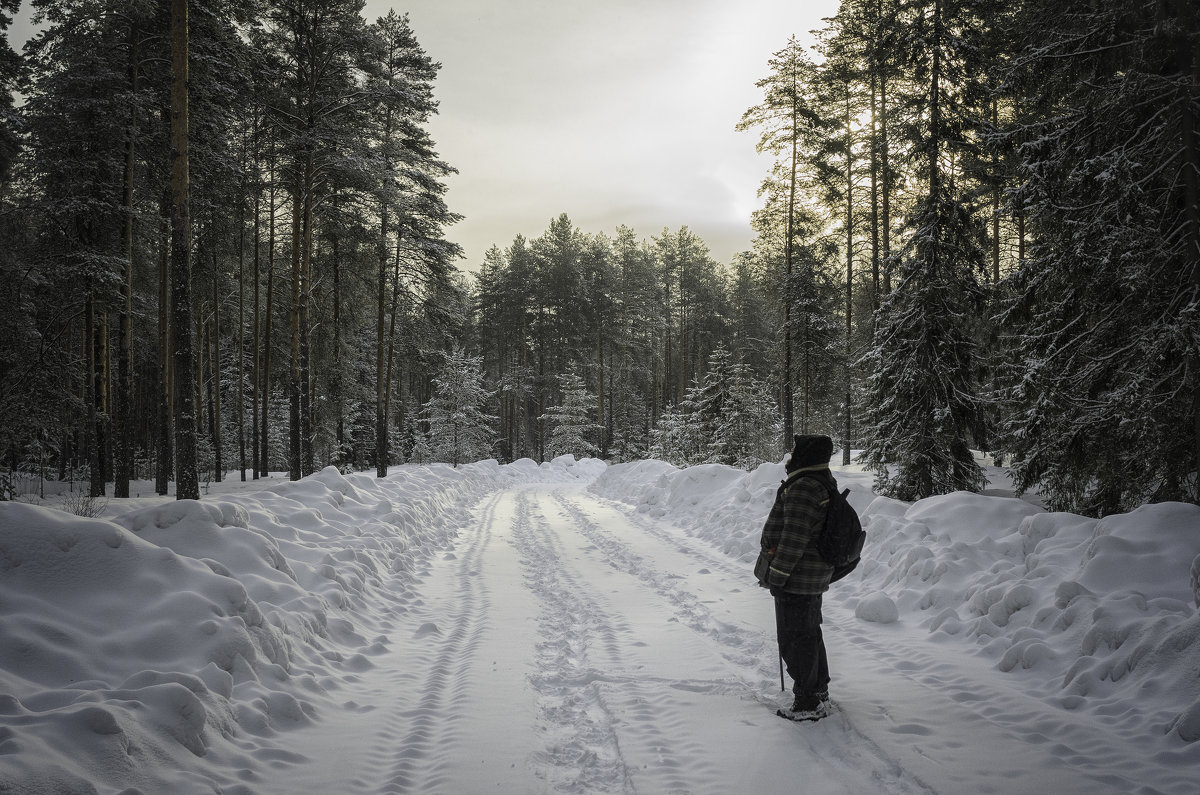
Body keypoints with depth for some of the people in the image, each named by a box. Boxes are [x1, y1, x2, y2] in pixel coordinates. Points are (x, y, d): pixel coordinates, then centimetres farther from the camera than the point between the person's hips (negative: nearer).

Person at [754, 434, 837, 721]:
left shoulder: (802, 488, -23)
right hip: (814, 576, 11)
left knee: (796, 638, -1)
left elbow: (794, 538, -26)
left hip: (796, 577, -11)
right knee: (809, 633, 22)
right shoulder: (825, 483, 10)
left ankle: (808, 703, 7)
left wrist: (776, 575, -20)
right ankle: (819, 692, 34)